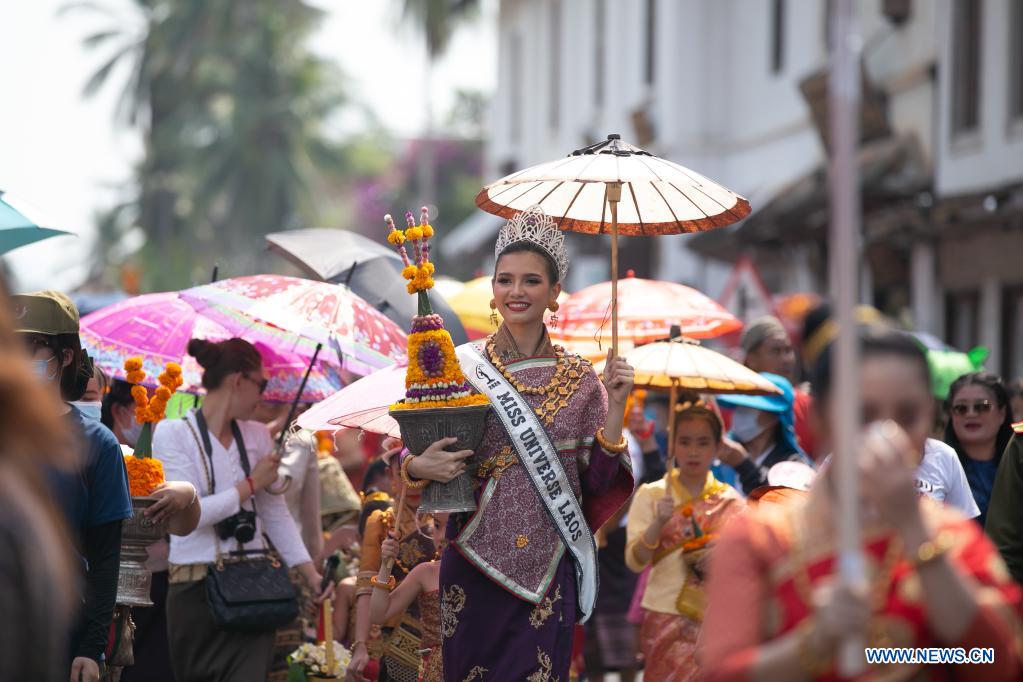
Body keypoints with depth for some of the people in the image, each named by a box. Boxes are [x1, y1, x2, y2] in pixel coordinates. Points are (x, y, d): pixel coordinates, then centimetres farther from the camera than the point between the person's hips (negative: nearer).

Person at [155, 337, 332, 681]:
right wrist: (251, 484, -8)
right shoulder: (172, 433, -6)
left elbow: (276, 512, 11)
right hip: (196, 589, -3)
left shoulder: (257, 435, 9)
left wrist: (309, 572, 3)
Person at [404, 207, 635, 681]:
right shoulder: (461, 366, 0)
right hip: (474, 564, -1)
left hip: (548, 570, 1)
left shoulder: (578, 379, 5)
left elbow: (597, 482, 2)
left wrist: (615, 406, -8)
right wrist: (417, 467, -17)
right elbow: (417, 455, 5)